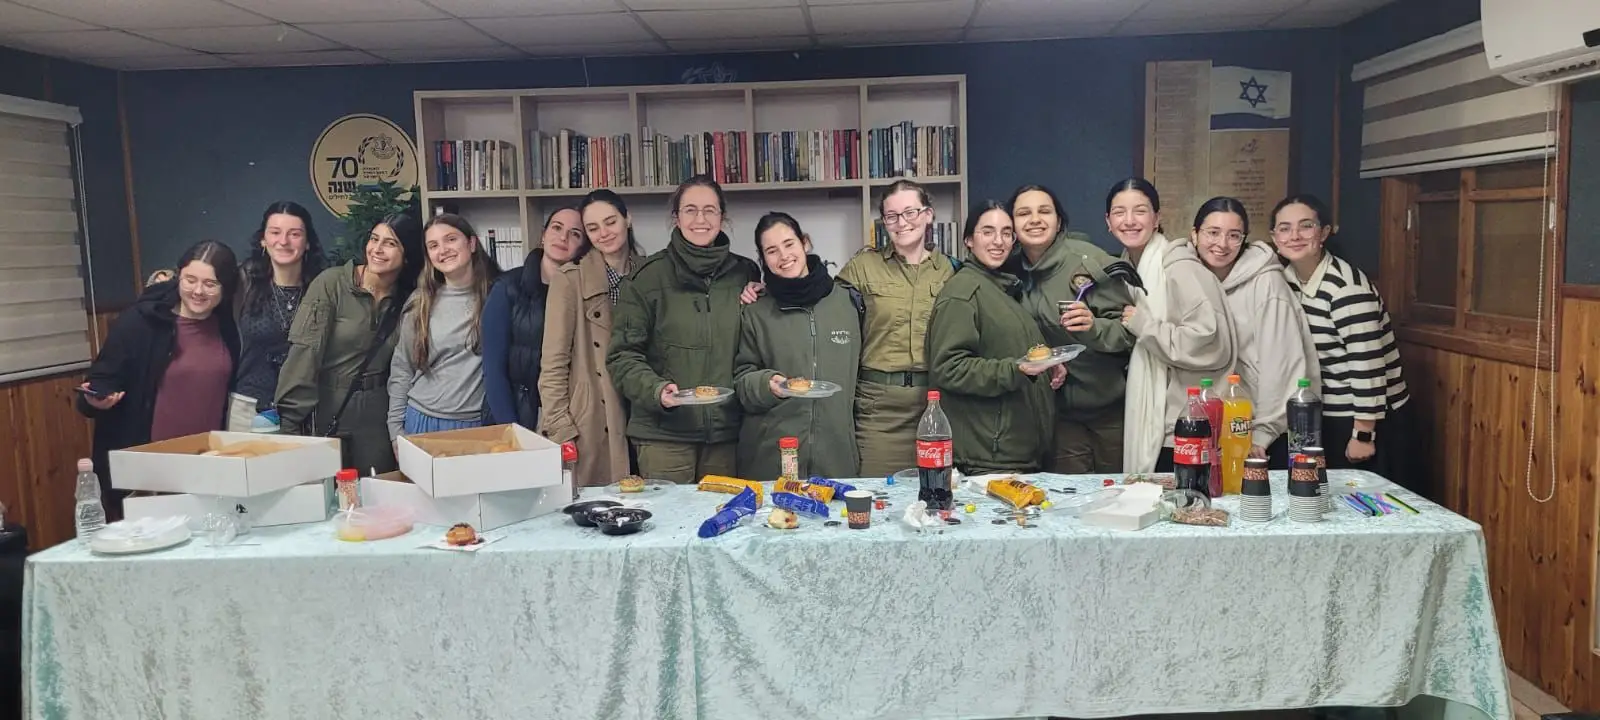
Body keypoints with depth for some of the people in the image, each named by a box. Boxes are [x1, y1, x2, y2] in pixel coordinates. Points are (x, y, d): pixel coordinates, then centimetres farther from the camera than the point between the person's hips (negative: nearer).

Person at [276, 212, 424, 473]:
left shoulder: (409, 300, 2)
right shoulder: (331, 283, -9)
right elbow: (305, 349, -14)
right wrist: (291, 418, -18)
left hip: (376, 414, 3)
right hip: (325, 410, -2)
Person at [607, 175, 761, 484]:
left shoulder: (744, 273, 9)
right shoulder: (649, 277, -2)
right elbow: (623, 355, -3)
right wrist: (655, 390, -19)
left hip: (725, 431, 3)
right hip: (663, 433, -3)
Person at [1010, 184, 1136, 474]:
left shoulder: (1088, 259, -12)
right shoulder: (1015, 273, 3)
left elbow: (1129, 329, -14)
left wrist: (1095, 327, -32)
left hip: (1110, 405, -3)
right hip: (1061, 411, 4)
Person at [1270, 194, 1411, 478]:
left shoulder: (1347, 287, -22)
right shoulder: (1287, 279, 2)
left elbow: (1367, 363, -22)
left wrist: (1363, 434, -20)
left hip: (1365, 416, -7)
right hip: (1323, 416, 7)